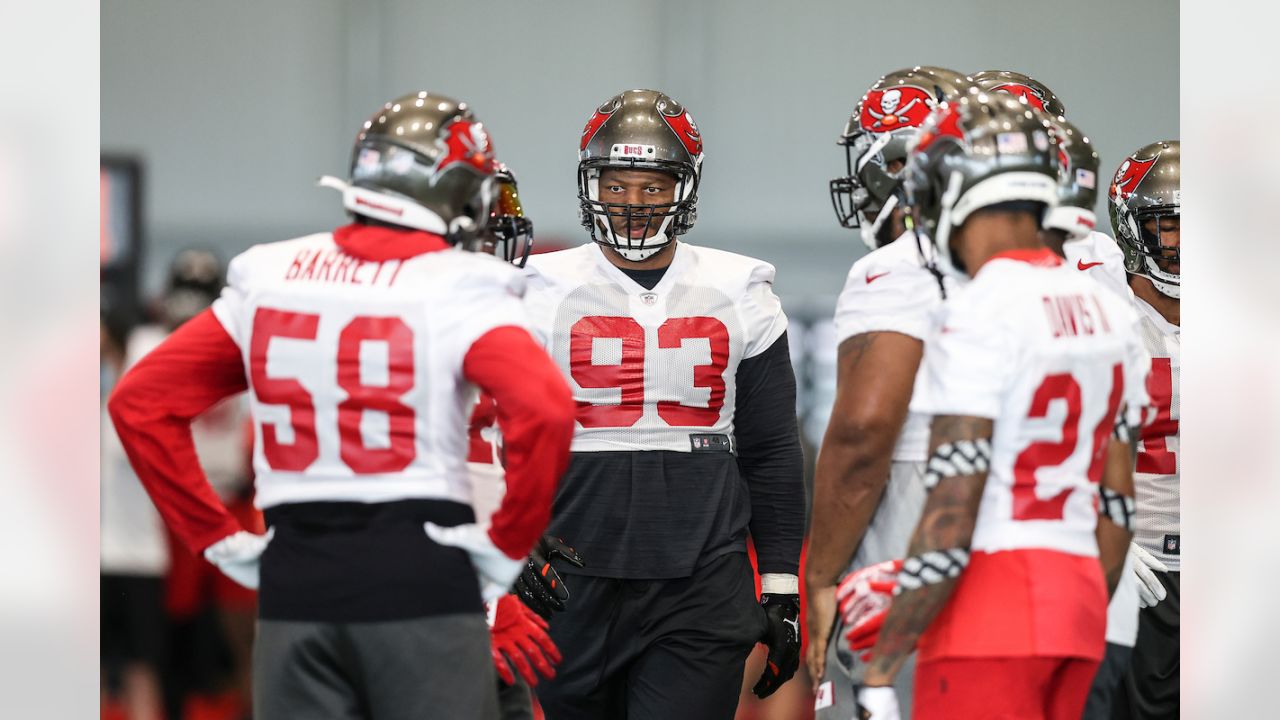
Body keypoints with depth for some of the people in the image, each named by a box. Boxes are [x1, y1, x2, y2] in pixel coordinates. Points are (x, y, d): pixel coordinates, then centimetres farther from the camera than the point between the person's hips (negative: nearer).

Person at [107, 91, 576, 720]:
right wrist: (508, 545, -10)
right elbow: (545, 410, -22)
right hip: (422, 576, -4)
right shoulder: (457, 291, -7)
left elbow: (138, 402, 10)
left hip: (294, 588, 4)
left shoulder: (268, 279, 8)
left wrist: (216, 537, 11)